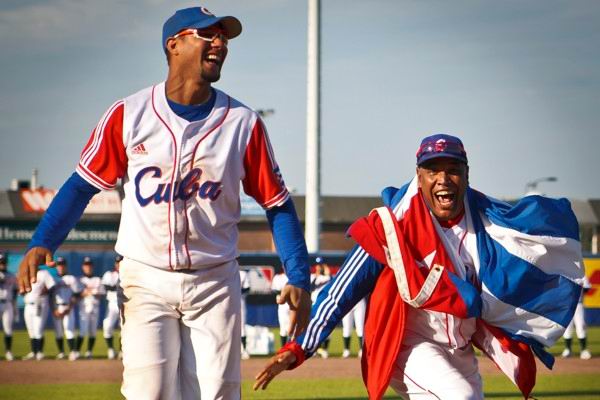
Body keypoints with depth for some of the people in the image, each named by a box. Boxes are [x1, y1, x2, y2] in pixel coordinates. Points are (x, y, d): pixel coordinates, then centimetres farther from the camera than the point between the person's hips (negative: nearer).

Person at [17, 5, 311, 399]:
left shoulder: (243, 123, -2)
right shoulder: (129, 115, -4)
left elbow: (277, 203, 3)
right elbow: (84, 184, 2)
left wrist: (299, 278, -5)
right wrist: (41, 243, -12)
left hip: (215, 283, 1)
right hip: (146, 281, -1)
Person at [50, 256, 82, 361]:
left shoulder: (72, 279, 6)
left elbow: (77, 295, 0)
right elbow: (50, 296, 10)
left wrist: (69, 308, -11)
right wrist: (54, 310, -4)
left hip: (68, 308, -4)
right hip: (56, 309, 4)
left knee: (69, 330, -14)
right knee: (58, 331, 3)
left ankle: (73, 351, -17)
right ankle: (61, 352, 9)